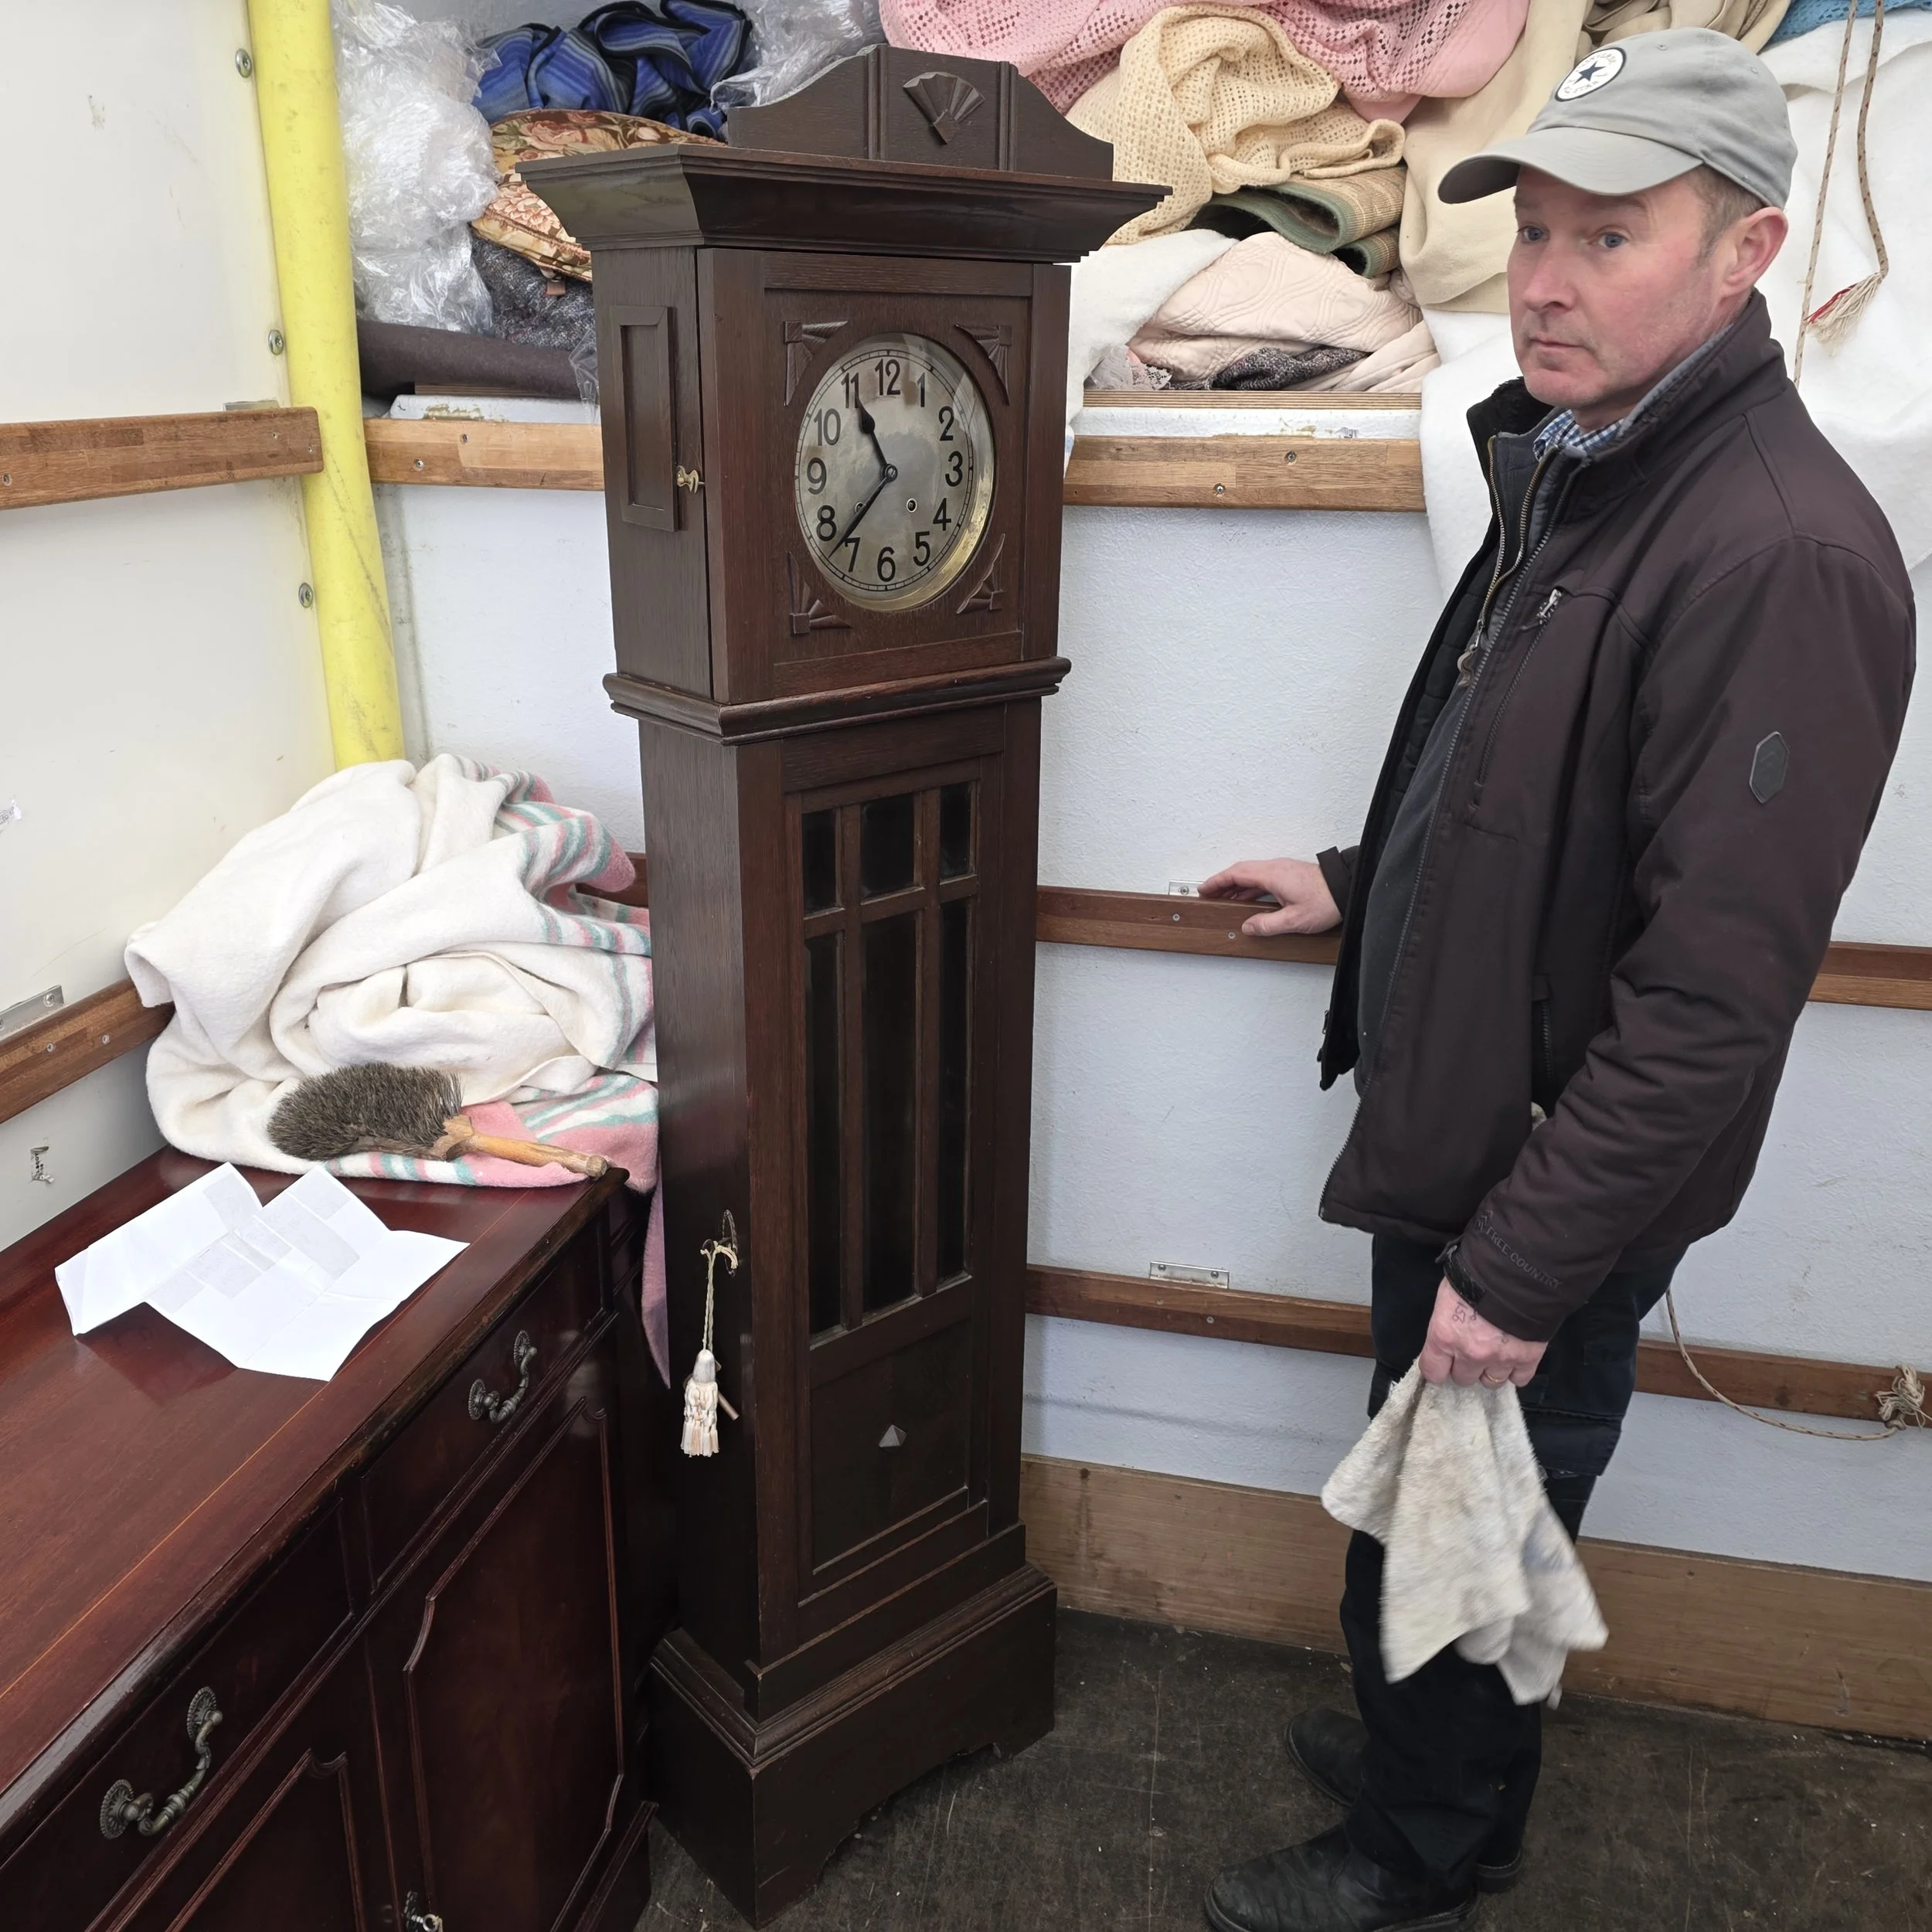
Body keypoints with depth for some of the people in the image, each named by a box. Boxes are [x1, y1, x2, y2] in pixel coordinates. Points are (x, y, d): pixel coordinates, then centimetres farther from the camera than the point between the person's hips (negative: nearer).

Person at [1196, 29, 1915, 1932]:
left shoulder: (1779, 554, -25)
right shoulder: (1573, 474, 7)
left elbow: (1714, 995, -26)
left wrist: (1526, 1265, -23)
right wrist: (1360, 882, 20)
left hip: (1556, 1202, -8)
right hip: (1457, 1134, 9)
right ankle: (1423, 1741, 49)